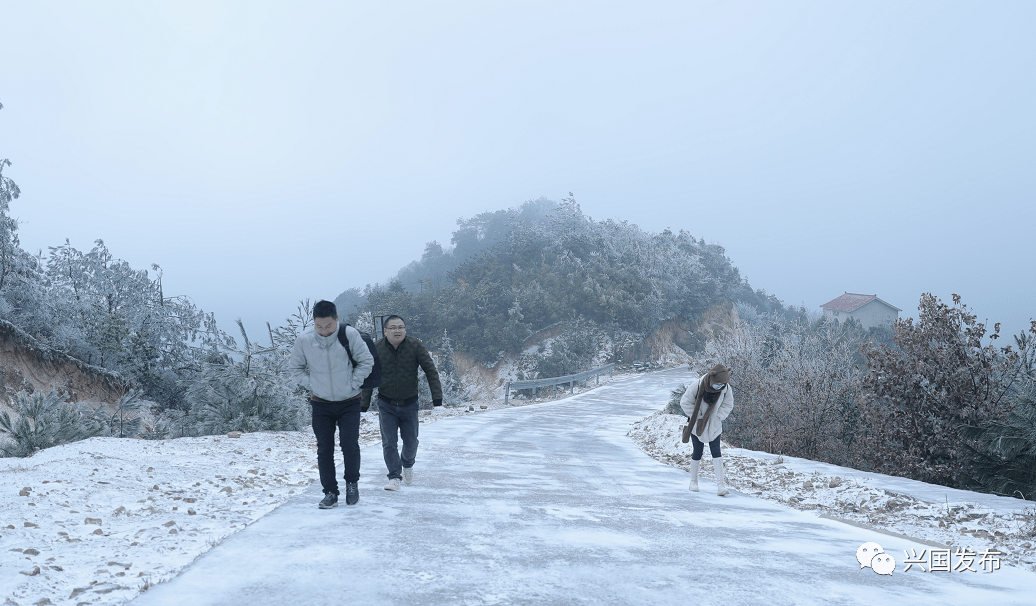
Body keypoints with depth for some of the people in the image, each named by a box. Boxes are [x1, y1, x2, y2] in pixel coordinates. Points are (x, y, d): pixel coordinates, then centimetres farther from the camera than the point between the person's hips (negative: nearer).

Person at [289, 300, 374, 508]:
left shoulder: (350, 335, -15)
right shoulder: (304, 340, -10)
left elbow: (366, 362, -3)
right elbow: (295, 367, 7)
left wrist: (352, 384, -8)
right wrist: (310, 385, -2)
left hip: (349, 403, -2)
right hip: (321, 404, 2)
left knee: (350, 445, -10)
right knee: (324, 450, 3)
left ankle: (352, 483, 16)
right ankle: (330, 493, 17)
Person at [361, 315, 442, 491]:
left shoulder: (415, 346, -9)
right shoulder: (376, 349, -7)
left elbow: (430, 370, -6)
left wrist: (436, 394, -12)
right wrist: (364, 403, 2)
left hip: (409, 404, 0)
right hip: (386, 405, 0)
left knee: (411, 442, 9)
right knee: (389, 443, -4)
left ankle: (407, 465, 39)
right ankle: (394, 477, 9)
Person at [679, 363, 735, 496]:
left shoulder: (726, 388, -16)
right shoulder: (698, 385, -24)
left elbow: (728, 405, 2)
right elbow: (685, 402, -12)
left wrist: (717, 418, -10)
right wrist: (697, 417, -14)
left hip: (714, 426, 2)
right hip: (697, 425, -2)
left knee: (716, 451, -6)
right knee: (698, 452, 4)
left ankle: (721, 485, -5)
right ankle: (693, 481, 22)